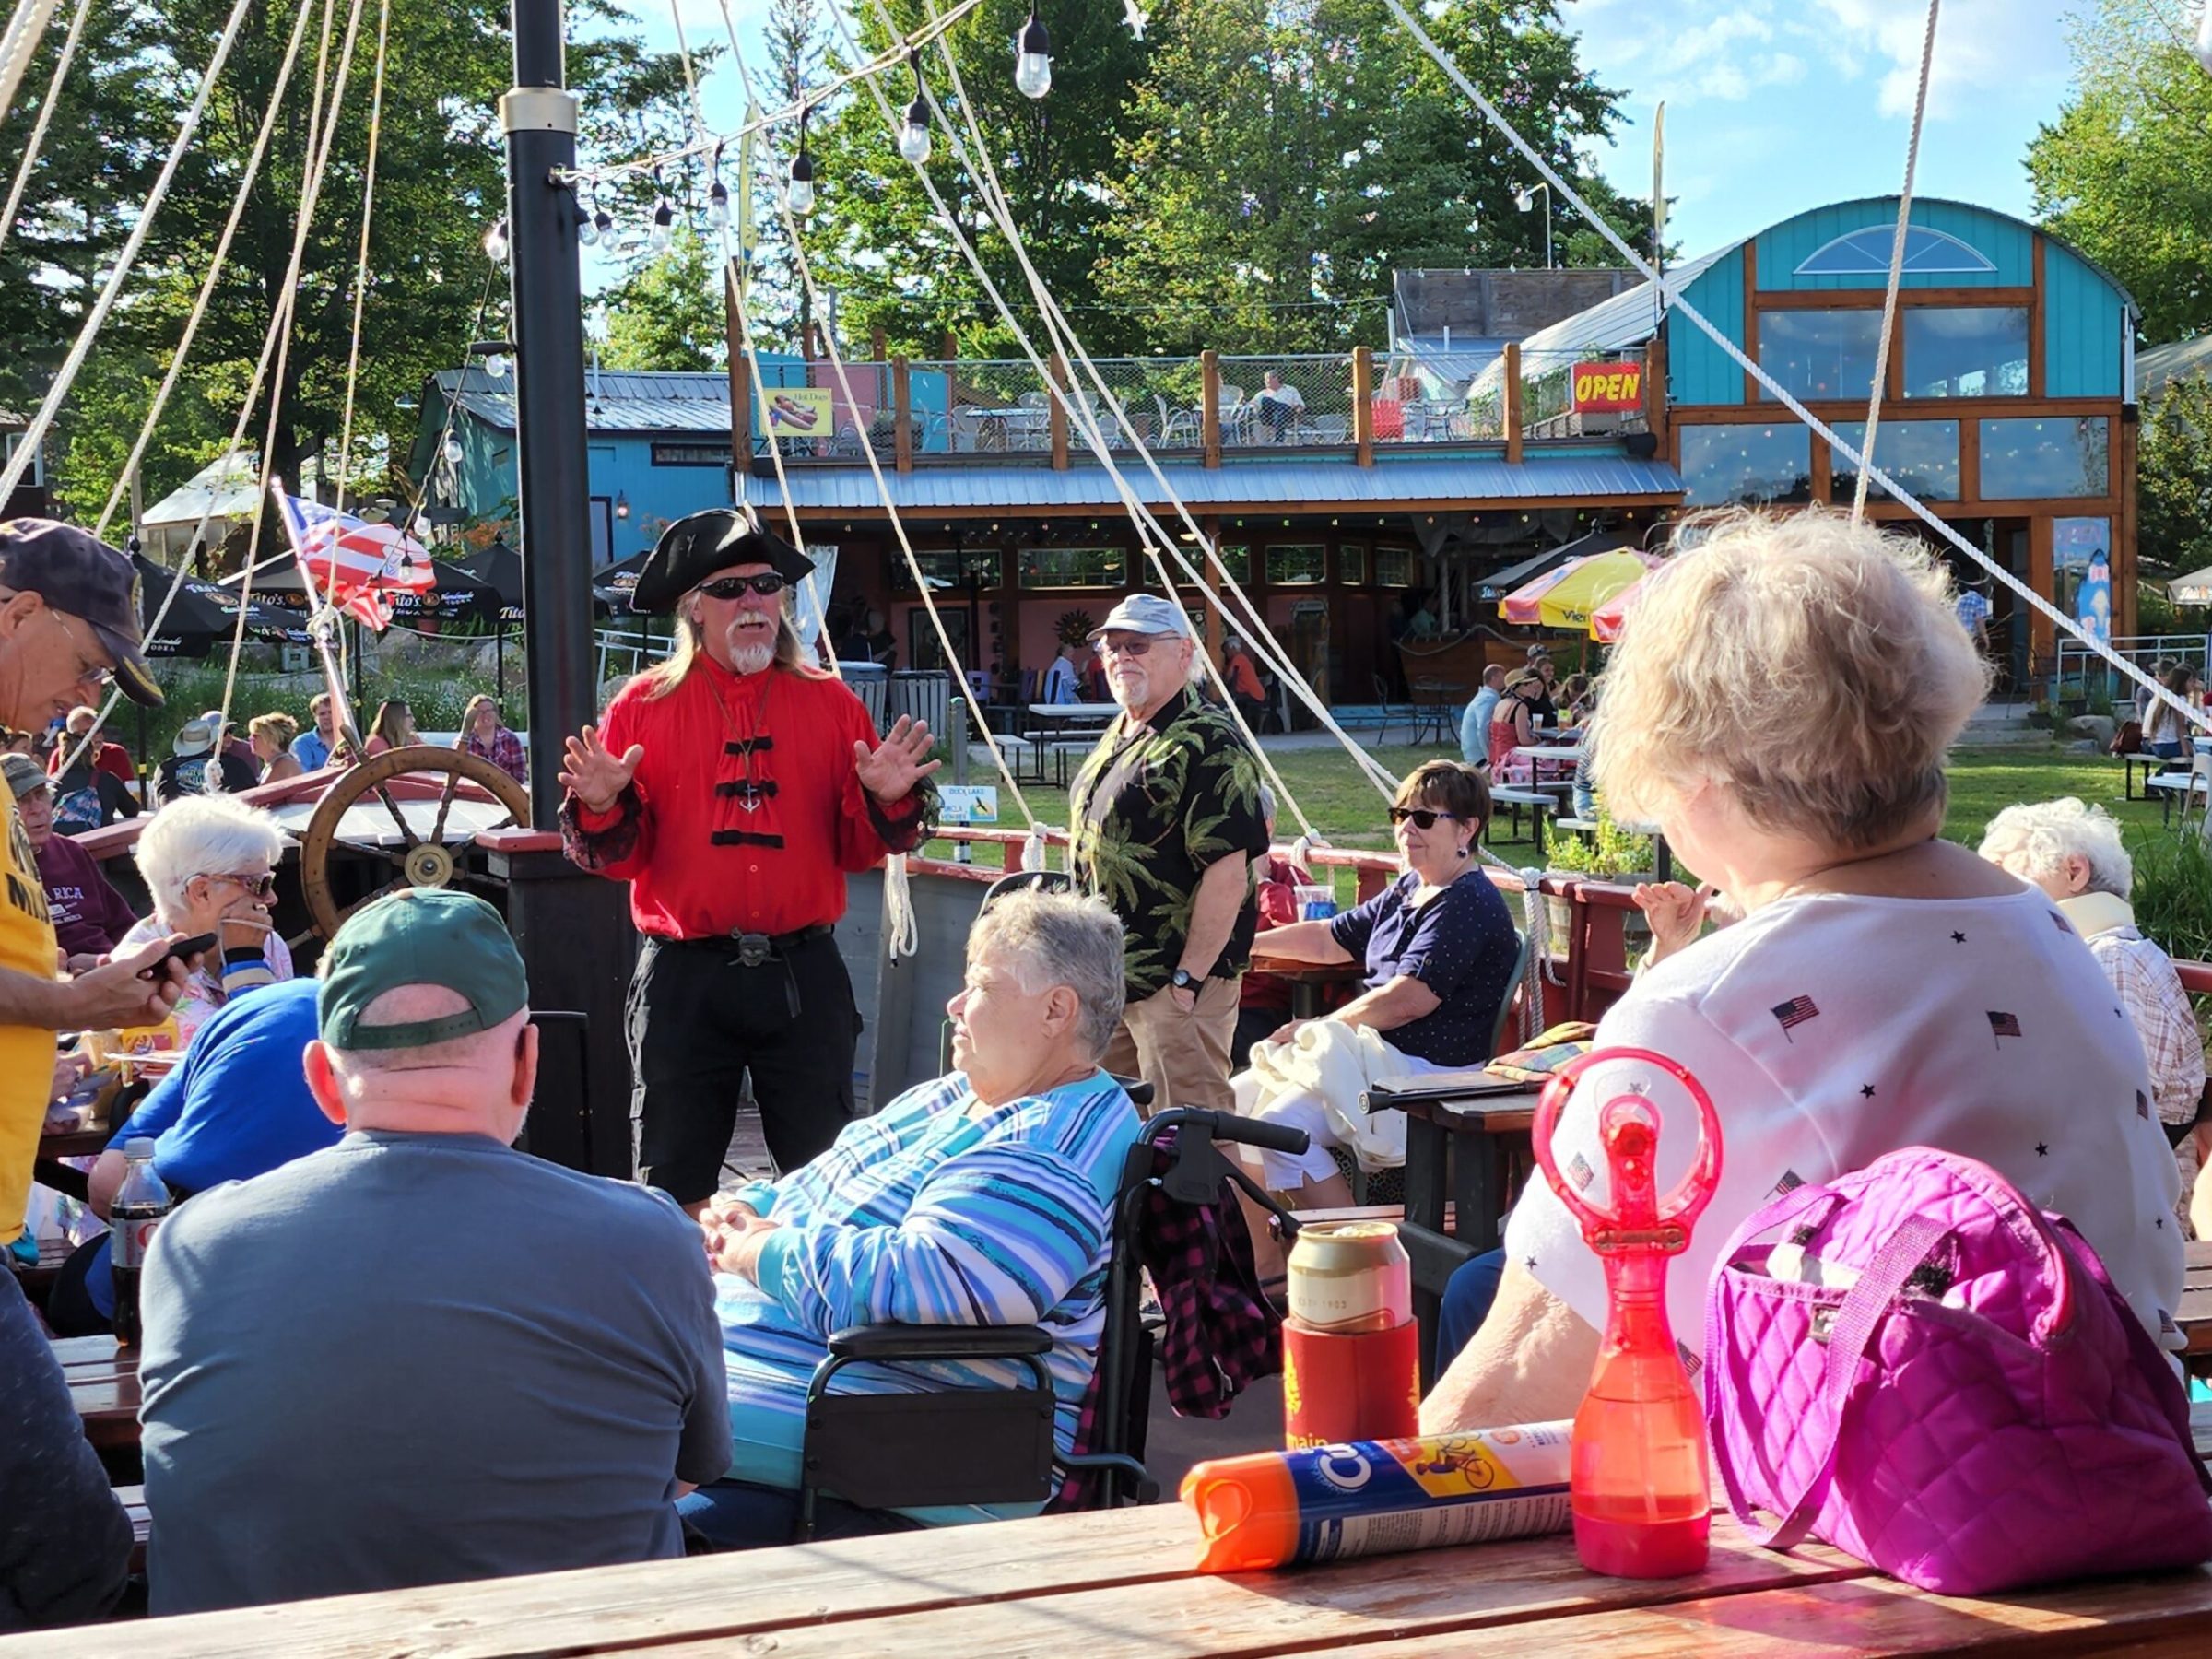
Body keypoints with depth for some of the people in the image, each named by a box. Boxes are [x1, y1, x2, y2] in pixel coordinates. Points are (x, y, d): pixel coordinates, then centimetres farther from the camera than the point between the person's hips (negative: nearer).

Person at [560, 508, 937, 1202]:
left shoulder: (829, 702, 6)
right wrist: (603, 807, -19)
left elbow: (857, 850, 6)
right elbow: (621, 858, 1)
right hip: (685, 980, -1)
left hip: (803, 976, 1)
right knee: (675, 1190, 6)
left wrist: (888, 801, -14)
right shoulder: (643, 706, 3)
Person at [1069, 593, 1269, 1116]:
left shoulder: (1206, 744, -15)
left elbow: (1227, 870, -22)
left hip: (1175, 982, -10)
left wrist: (1190, 976, -23)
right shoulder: (1117, 739, 16)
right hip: (1108, 980, 10)